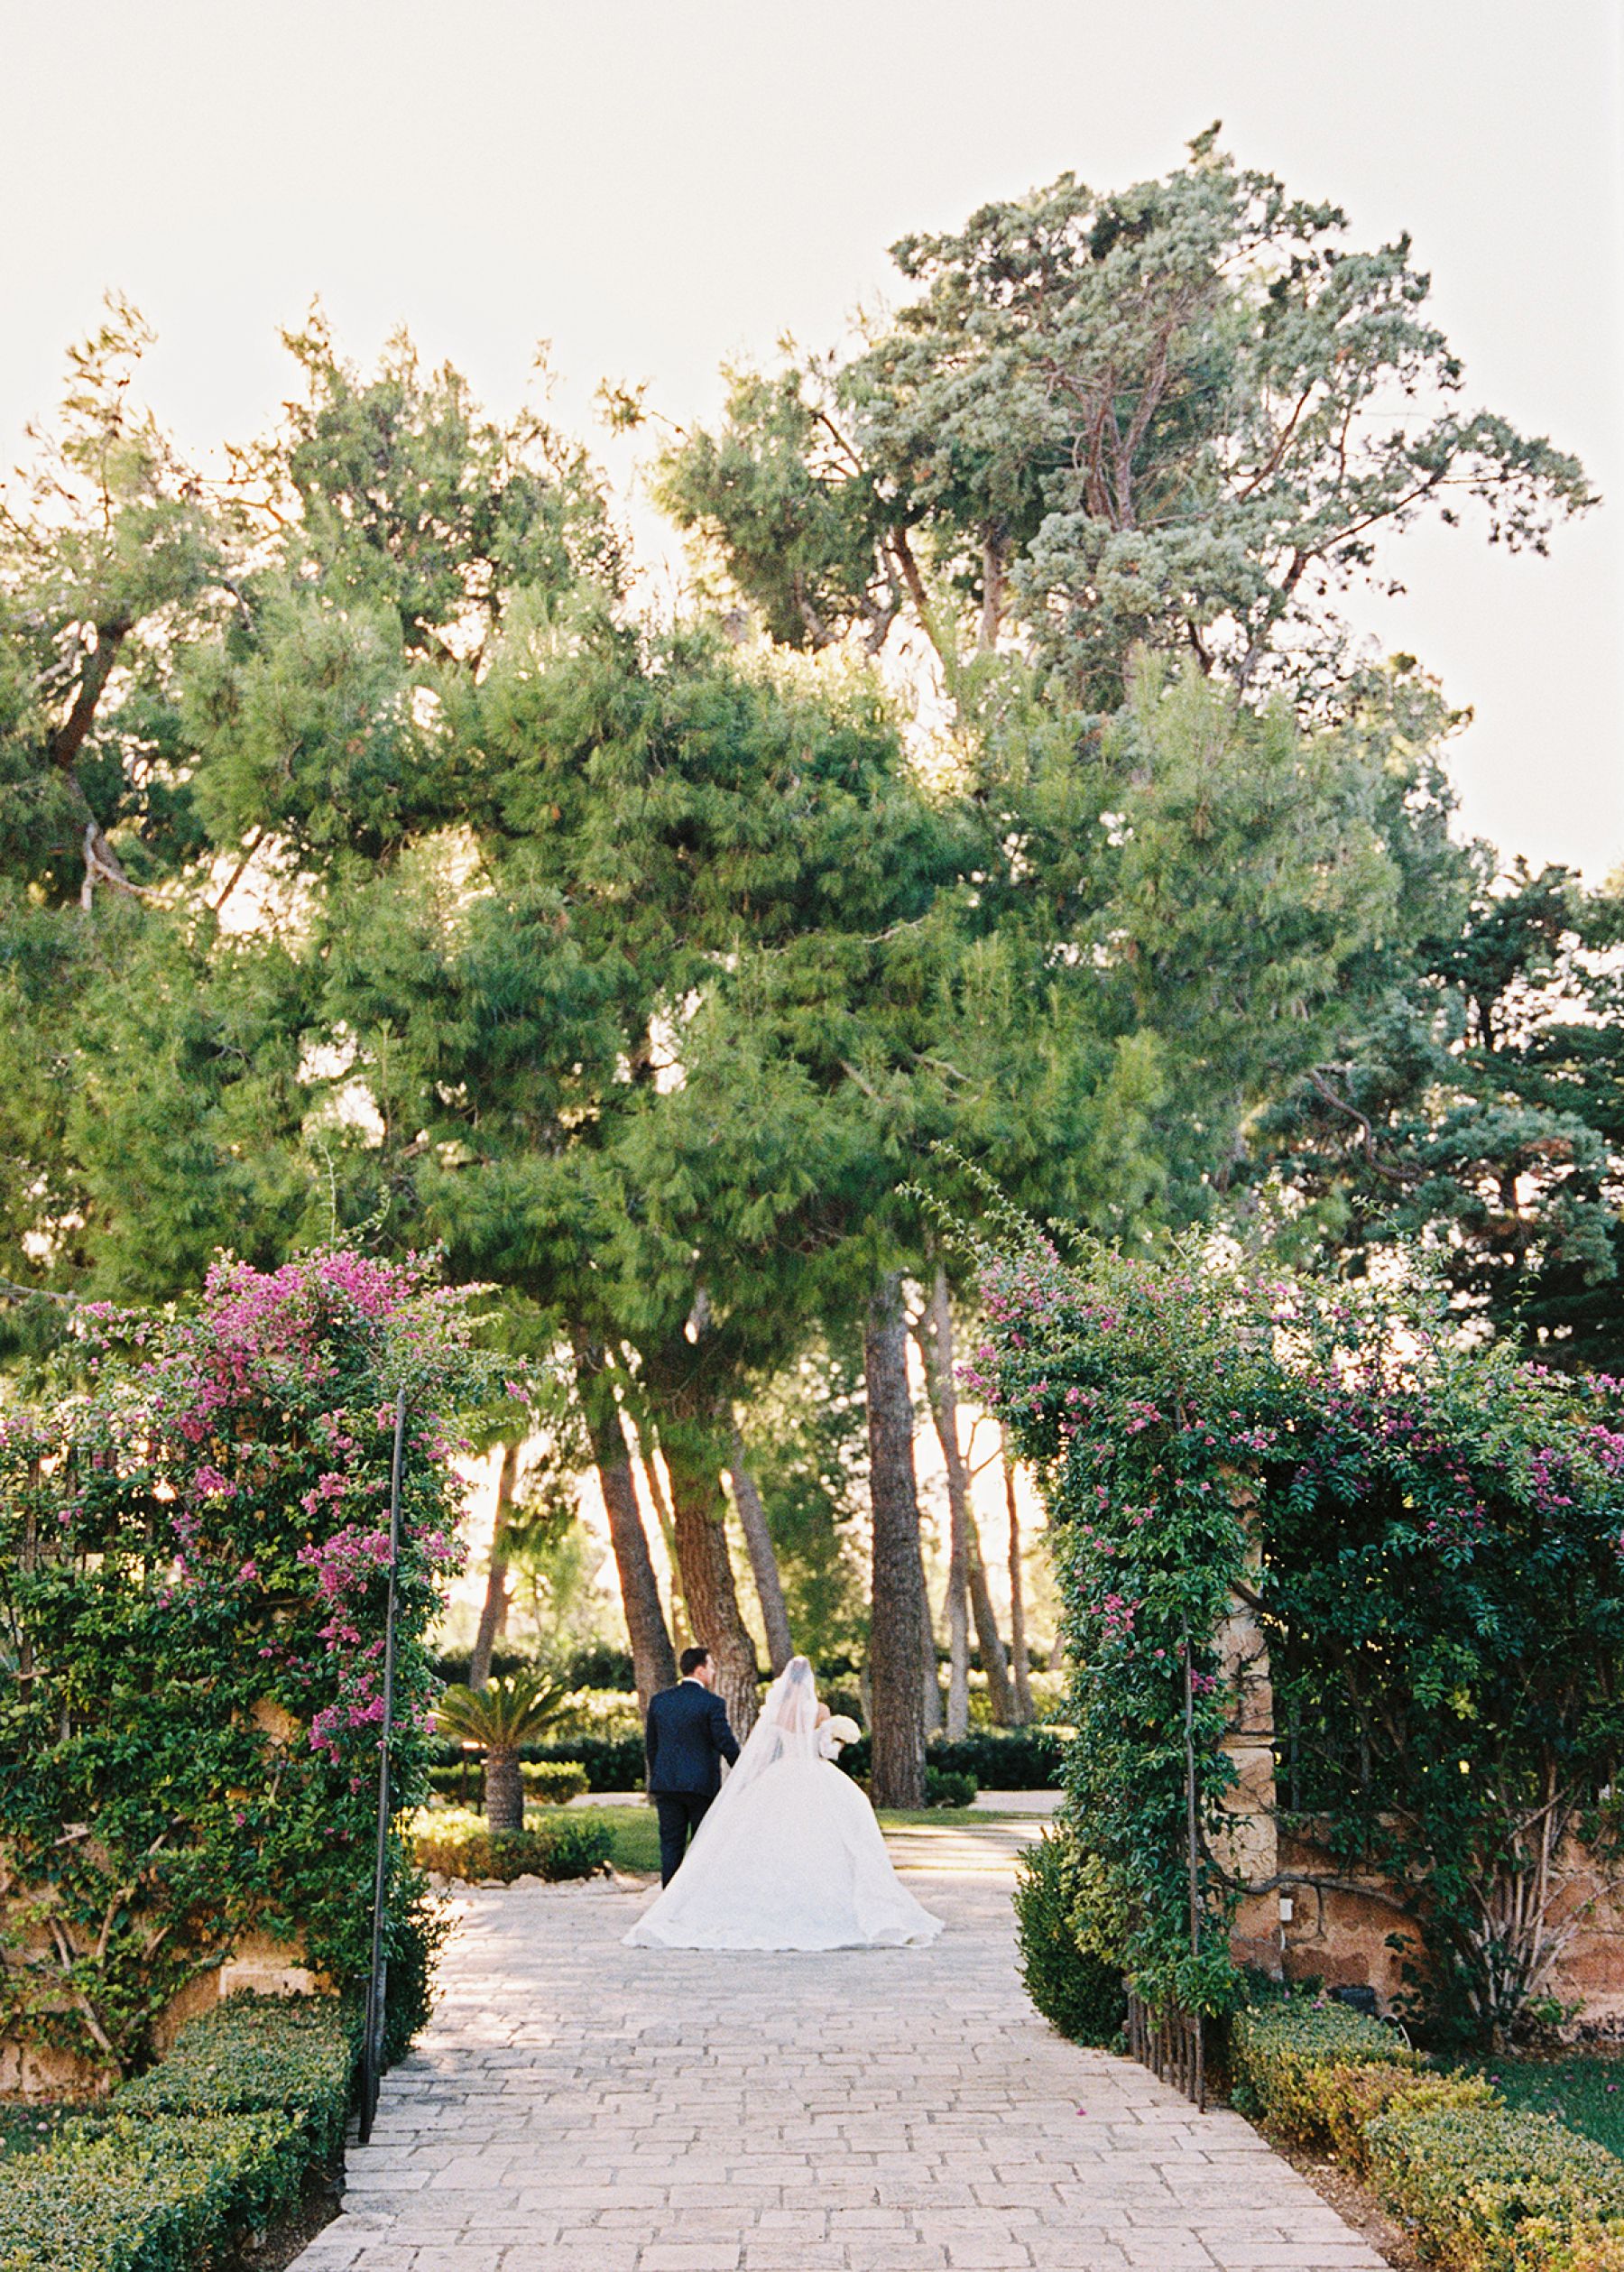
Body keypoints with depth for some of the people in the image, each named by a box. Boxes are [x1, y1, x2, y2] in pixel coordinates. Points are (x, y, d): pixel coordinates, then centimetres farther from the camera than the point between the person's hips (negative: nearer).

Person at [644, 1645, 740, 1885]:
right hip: (702, 1784, -4)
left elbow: (650, 1744, 11)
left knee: (671, 1846, 7)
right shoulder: (712, 1703, -9)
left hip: (666, 1784, 4)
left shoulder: (658, 1700, 6)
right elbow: (726, 1745, -8)